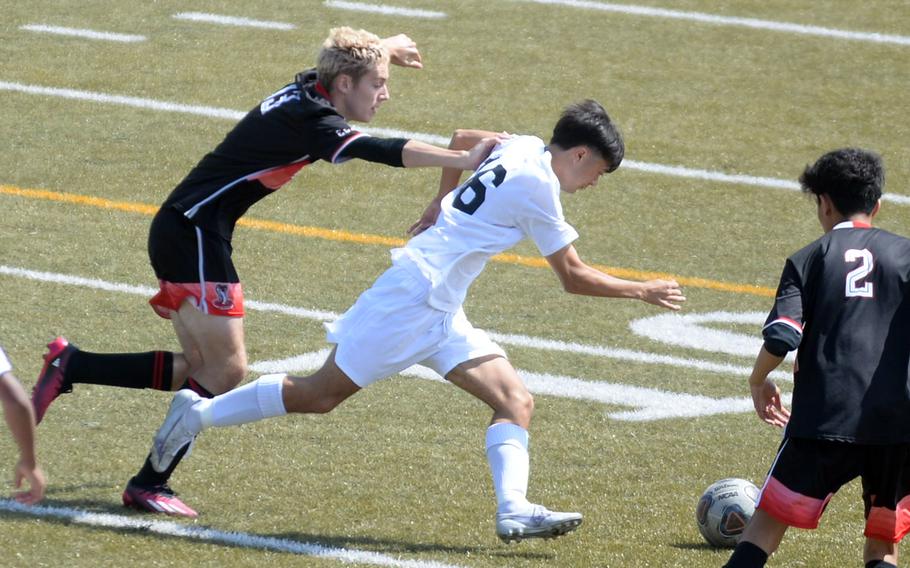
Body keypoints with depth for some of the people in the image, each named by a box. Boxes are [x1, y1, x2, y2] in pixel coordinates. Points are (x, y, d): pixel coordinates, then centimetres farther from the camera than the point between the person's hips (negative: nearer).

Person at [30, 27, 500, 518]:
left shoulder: (309, 89, 9)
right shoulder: (310, 121, -18)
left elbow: (339, 61, 34)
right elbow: (378, 151, -35)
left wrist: (384, 49, 52)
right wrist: (463, 160, -40)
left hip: (181, 233, 10)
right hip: (193, 234, -10)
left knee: (205, 369, 11)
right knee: (226, 370, -9)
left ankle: (70, 367, 14)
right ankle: (149, 483, -5)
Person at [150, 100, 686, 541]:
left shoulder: (520, 147, 9)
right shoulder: (538, 185, -16)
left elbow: (462, 138, 32)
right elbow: (575, 277, -10)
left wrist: (441, 205, 40)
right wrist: (643, 291, 0)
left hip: (440, 312, 10)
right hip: (416, 295, -10)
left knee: (516, 400, -3)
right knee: (322, 393, -3)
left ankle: (514, 509, -18)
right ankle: (200, 412, 8)